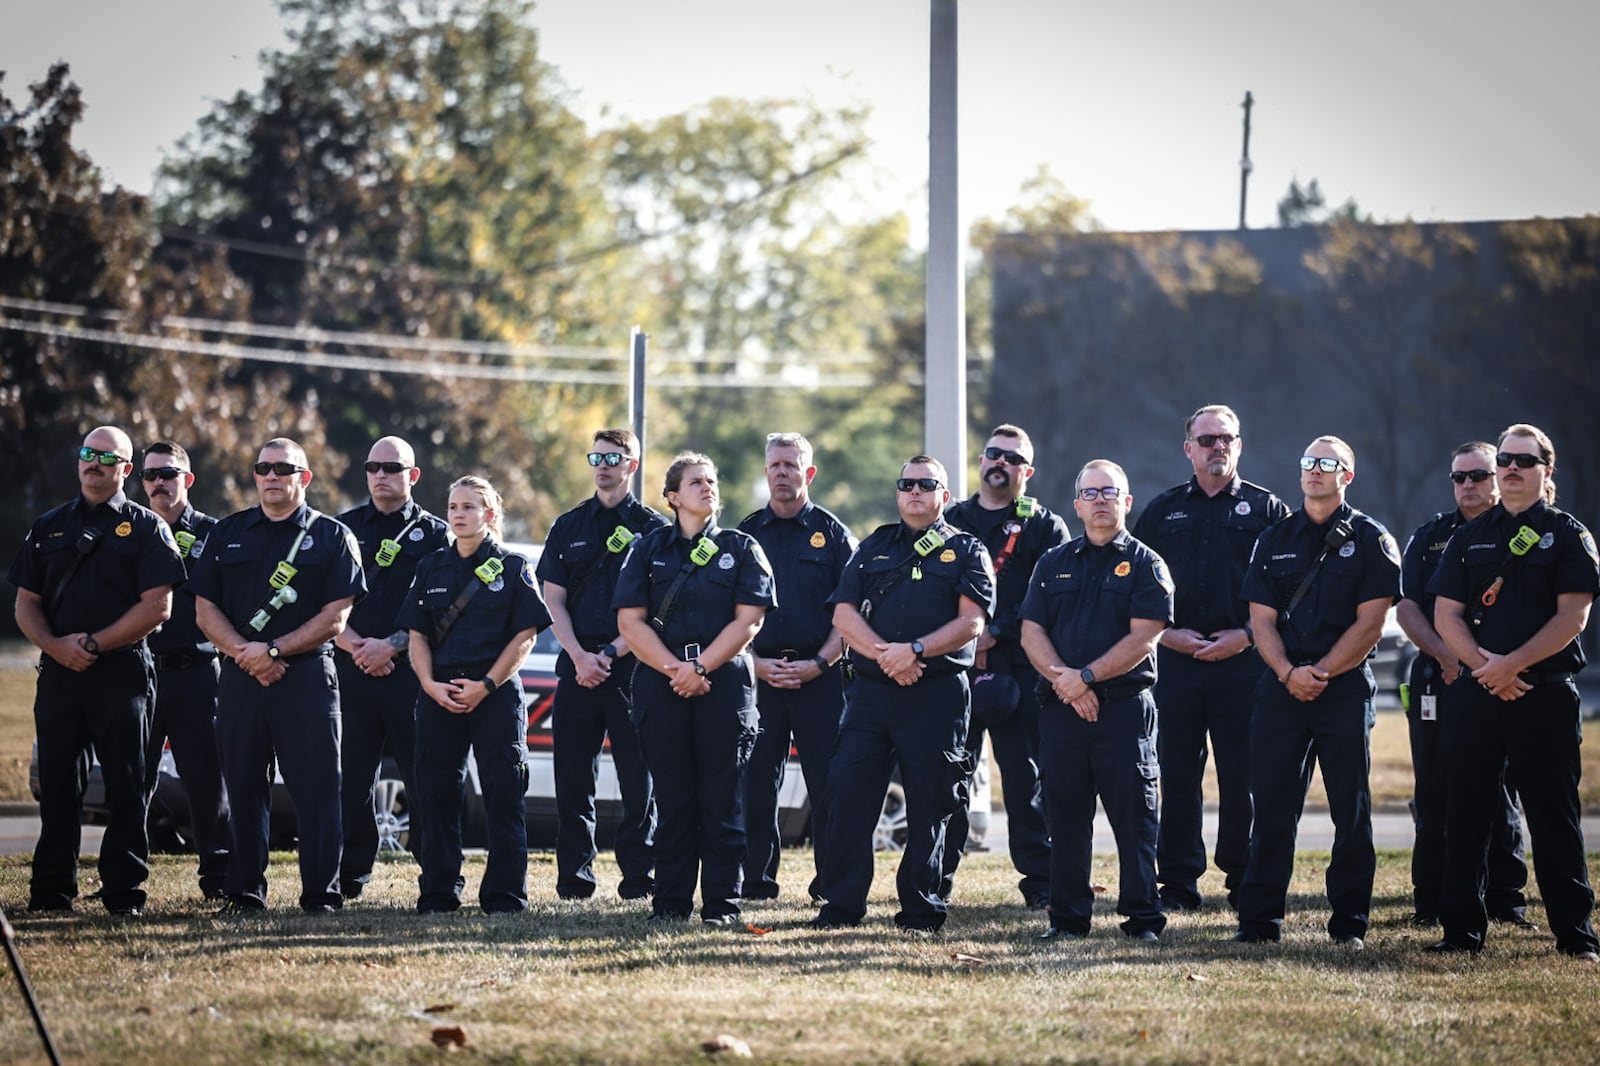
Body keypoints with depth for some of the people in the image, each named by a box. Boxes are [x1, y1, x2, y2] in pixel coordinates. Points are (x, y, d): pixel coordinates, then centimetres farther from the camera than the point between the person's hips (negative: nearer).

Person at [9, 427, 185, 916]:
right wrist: (54, 645, -7)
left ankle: (124, 891, 2)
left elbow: (157, 606, -6)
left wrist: (94, 644, -12)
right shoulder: (48, 527, 16)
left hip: (123, 670, -3)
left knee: (127, 787, -2)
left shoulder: (146, 528, 3)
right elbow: (26, 603, 13)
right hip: (58, 671, 4)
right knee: (58, 784, 5)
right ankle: (51, 890, 11)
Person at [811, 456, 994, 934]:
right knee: (847, 796, -2)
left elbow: (971, 622, -5)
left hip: (937, 694, -3)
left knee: (928, 808, 0)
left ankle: (922, 911, 7)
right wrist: (883, 653, -11)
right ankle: (841, 905, 6)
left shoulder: (966, 551, 8)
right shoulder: (874, 548, 17)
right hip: (870, 691, 3)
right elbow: (843, 613, 7)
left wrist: (914, 651, -17)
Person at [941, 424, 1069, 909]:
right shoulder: (950, 521, 17)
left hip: (1018, 668, -2)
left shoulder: (1044, 527, 7)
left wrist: (995, 633, -13)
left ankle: (1041, 881, 3)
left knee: (1025, 777, -2)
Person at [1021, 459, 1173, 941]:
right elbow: (1032, 631, 7)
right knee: (1066, 816, 5)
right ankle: (1068, 917, 11)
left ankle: (1143, 919, 0)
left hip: (1125, 707, -3)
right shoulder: (1054, 563, 15)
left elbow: (1143, 638, -7)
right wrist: (1062, 678, -10)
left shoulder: (1145, 565, 4)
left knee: (1133, 816, -4)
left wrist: (1086, 677, -13)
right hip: (1061, 707, 3)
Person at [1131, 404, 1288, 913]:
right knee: (1178, 774, 3)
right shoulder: (1163, 511, 14)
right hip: (1176, 659, 2)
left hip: (1244, 658, -2)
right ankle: (1178, 881, 8)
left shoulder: (1266, 509, 8)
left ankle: (1244, 880, 8)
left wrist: (1247, 634, -8)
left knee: (1243, 776, -2)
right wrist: (1167, 632, -2)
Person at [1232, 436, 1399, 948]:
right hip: (1280, 689, 3)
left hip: (1346, 689, -3)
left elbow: (1370, 623, -5)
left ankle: (1349, 922, 6)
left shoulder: (1371, 541, 3)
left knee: (1351, 811, 0)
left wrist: (1320, 673, -13)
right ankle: (1259, 919, 6)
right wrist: (1289, 673, -10)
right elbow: (1261, 620, 8)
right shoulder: (1275, 540, 13)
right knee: (1271, 809, 2)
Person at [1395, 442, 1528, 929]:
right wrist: (1444, 653, -11)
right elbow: (1407, 607, 5)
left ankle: (1505, 898, 8)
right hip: (1437, 681, 1)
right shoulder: (1429, 537, 12)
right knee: (1434, 796, 1)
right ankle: (1431, 901, 5)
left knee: (1499, 796, 3)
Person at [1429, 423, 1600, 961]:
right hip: (1476, 692, 3)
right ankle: (1462, 930, 11)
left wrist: (1511, 665, -15)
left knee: (1554, 817, -2)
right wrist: (1485, 666, -10)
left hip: (1545, 694, -3)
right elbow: (1446, 615, 7)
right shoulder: (1471, 537, 13)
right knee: (1464, 817, 4)